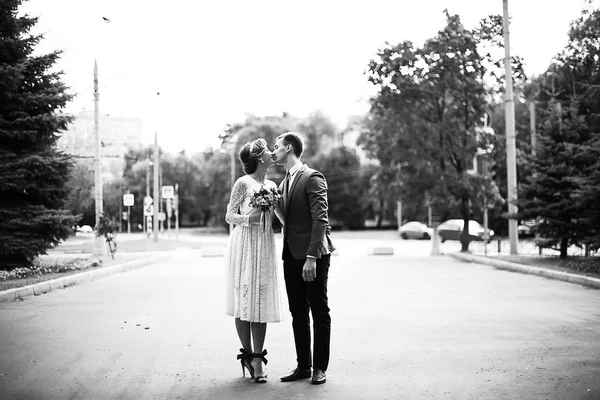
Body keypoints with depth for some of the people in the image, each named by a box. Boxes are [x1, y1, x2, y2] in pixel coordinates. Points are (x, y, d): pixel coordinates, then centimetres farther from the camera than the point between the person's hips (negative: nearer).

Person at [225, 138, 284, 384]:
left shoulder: (272, 186, 12)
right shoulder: (243, 183, -5)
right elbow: (229, 216, -4)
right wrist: (250, 218, -20)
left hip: (265, 246, 5)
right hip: (245, 244, -5)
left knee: (262, 300, 1)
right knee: (244, 299, -1)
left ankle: (257, 357, 5)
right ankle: (247, 354, 9)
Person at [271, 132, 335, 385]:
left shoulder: (312, 178, -10)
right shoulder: (284, 183, 16)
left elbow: (320, 220, -16)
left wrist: (312, 256, -23)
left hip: (313, 256, -8)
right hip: (292, 256, 8)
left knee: (319, 312, 2)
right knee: (297, 313, 10)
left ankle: (320, 367, 9)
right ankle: (303, 365, 18)